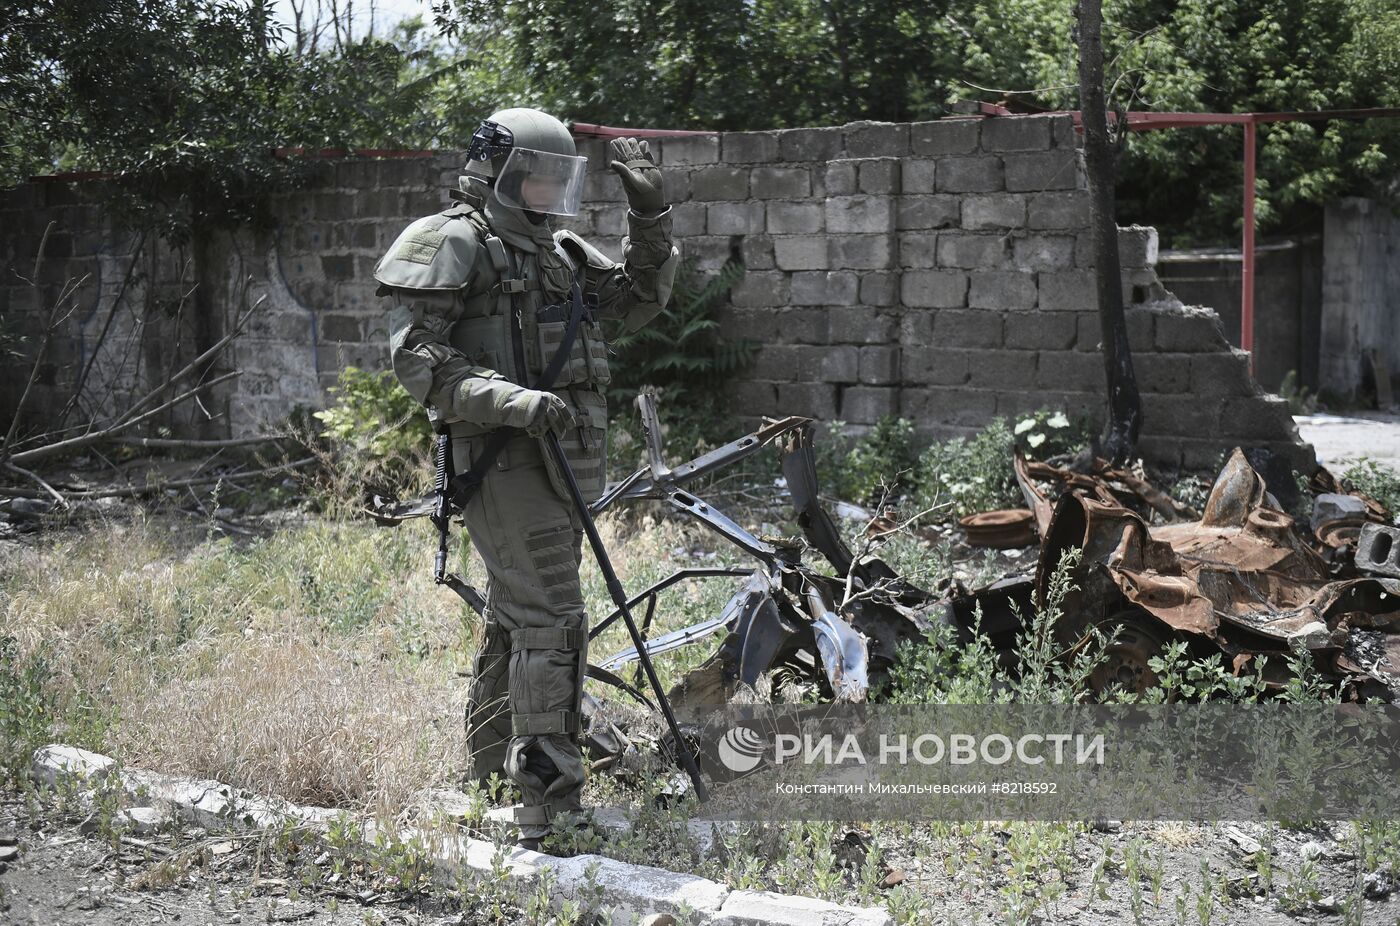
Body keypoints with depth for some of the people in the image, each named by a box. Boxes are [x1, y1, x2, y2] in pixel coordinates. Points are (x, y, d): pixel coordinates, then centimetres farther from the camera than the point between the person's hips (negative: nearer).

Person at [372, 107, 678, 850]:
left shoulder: (558, 250, 20)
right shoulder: (453, 244, -6)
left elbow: (639, 300, 24)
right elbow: (414, 354, -14)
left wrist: (649, 214, 11)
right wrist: (515, 401, -25)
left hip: (559, 456, 9)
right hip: (505, 456, -9)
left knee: (511, 624, 15)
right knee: (550, 622, -15)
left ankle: (491, 789, 26)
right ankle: (550, 809, -15)